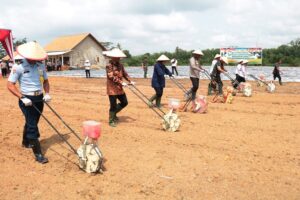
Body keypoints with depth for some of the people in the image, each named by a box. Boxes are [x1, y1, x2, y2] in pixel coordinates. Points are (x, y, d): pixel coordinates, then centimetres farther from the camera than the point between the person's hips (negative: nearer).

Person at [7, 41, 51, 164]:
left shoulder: (41, 66, 3)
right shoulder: (18, 67, -12)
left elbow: (45, 81, 14)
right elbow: (10, 85, -11)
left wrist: (47, 93, -3)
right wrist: (22, 98, -20)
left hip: (39, 99, 5)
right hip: (27, 100, -5)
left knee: (31, 123, 21)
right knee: (32, 126, -7)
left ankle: (26, 142, 46)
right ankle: (38, 154, -4)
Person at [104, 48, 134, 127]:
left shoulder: (120, 65, 9)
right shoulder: (109, 65, -14)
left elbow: (124, 73, 14)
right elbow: (111, 77, -23)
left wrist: (130, 81, 0)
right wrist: (121, 82, -27)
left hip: (119, 88, 8)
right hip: (112, 89, -8)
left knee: (124, 102, 14)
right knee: (113, 105, -1)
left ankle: (113, 113, 31)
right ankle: (111, 121, 14)